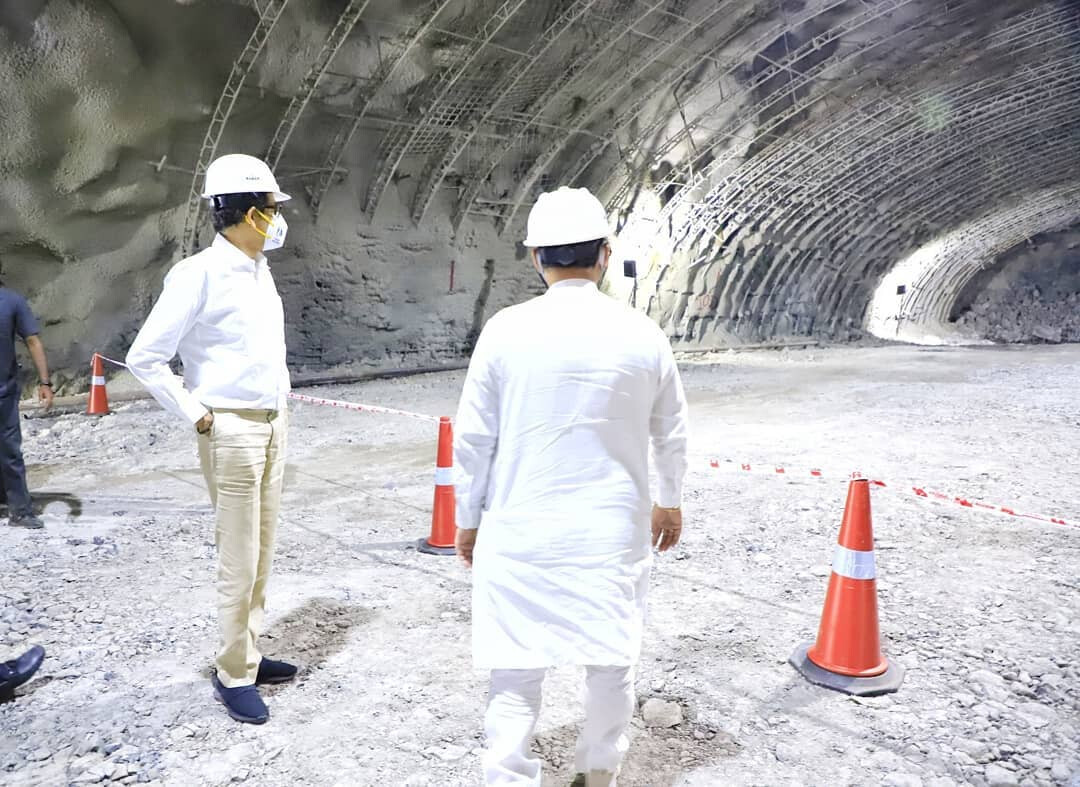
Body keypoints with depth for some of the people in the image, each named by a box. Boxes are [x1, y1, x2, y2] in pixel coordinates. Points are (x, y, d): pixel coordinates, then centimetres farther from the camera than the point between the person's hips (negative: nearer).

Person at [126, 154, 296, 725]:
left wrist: (279, 404, 14)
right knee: (238, 564, 0)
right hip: (232, 430, -8)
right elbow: (144, 358, -13)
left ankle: (248, 654, 28)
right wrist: (196, 415, -11)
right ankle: (234, 675, 15)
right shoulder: (199, 275, -14)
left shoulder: (260, 270, 10)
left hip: (273, 425, 8)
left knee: (261, 554, 14)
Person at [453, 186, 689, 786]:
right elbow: (673, 435, 5)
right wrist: (670, 503, 22)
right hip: (613, 532, 2)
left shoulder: (506, 330, -10)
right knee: (612, 663, 19)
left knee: (516, 671, 9)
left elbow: (473, 437, -5)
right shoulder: (643, 335, -6)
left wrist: (469, 519, 9)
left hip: (519, 531, -1)